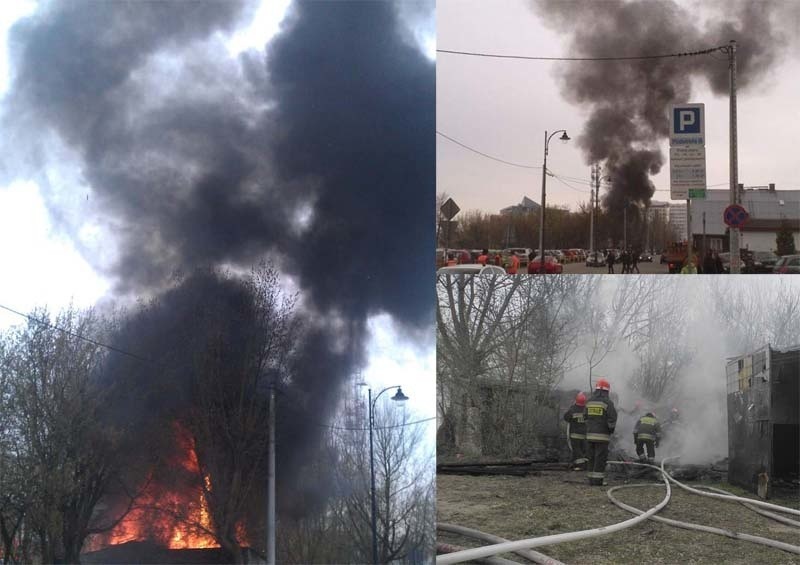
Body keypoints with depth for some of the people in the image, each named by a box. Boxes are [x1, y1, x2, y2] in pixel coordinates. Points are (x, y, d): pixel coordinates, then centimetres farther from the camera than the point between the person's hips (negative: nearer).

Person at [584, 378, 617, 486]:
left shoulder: (589, 401, 7)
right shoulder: (608, 402, -10)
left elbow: (585, 417, 14)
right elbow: (612, 419, -10)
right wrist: (611, 429, 7)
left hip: (590, 434, 5)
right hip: (602, 435, -5)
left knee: (591, 457, 11)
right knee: (600, 458, -2)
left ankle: (591, 479, 13)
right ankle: (597, 480, -5)